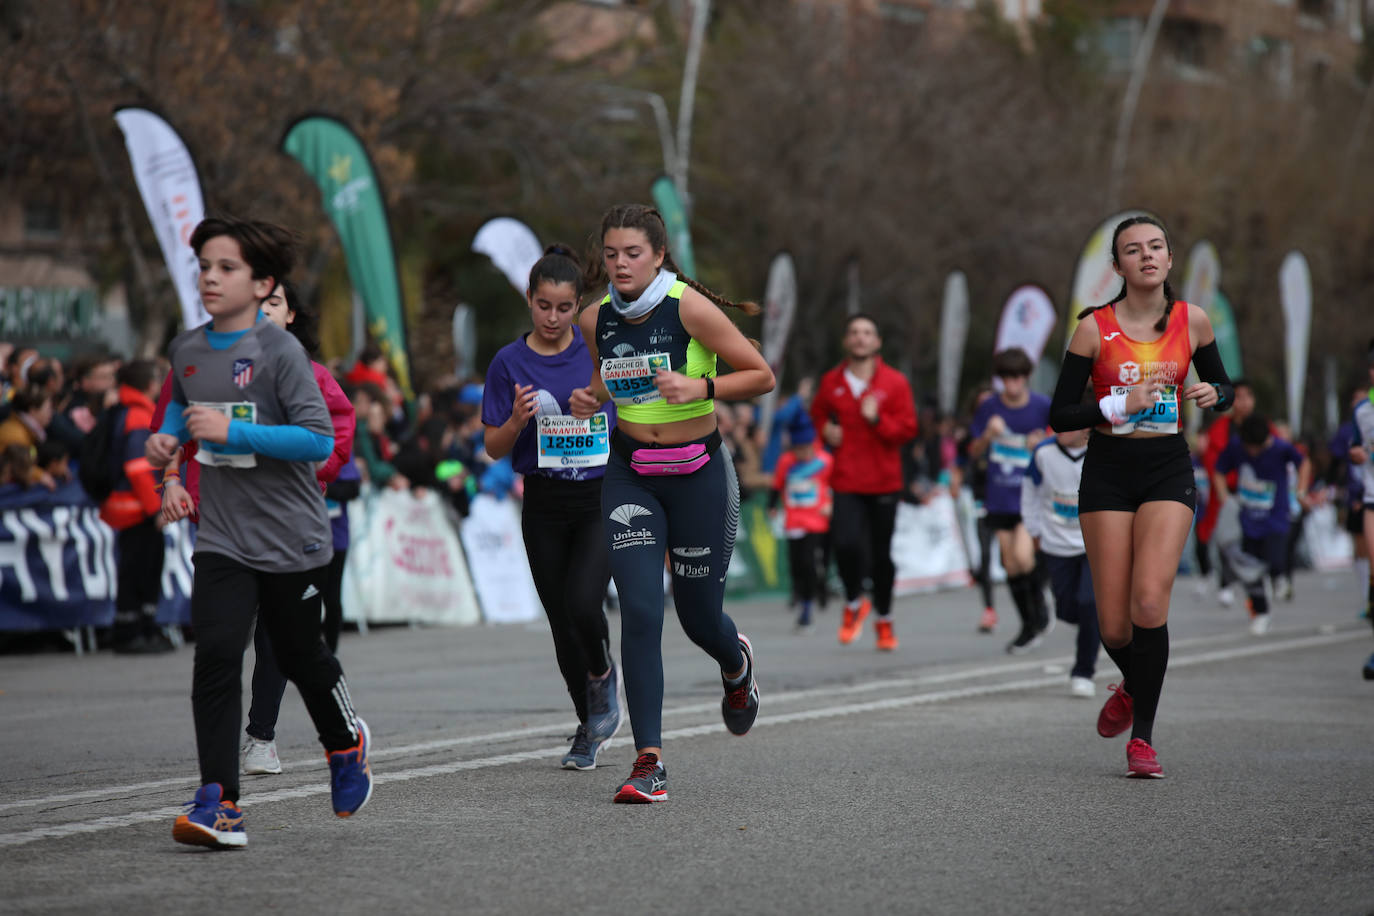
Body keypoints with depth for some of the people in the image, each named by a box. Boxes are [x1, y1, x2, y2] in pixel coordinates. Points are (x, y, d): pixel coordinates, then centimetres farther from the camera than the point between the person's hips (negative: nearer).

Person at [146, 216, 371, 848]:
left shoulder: (280, 351, -15)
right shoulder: (186, 350, 3)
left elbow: (320, 440, -21)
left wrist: (233, 432, -25)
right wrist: (168, 436, 5)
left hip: (291, 540, -4)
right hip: (221, 540, 4)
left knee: (299, 656, 13)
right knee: (215, 657, -13)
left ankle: (346, 743, 44)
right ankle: (219, 805, -15)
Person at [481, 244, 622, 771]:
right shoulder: (510, 363, 0)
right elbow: (495, 448, 1)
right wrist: (518, 420, -17)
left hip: (603, 497, -2)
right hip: (544, 506, 2)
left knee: (583, 604, -21)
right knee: (561, 620, 5)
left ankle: (603, 676, 11)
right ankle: (592, 727, 23)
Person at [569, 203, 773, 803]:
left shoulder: (690, 308, -15)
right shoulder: (596, 320, -1)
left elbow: (762, 376, -10)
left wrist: (699, 386, -24)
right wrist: (590, 398, 0)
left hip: (698, 473, -3)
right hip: (629, 475, 3)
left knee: (699, 616, 9)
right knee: (640, 612, -12)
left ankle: (736, 665, 48)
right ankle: (648, 760, -10)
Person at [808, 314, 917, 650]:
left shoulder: (895, 382, 0)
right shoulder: (831, 382, 6)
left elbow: (908, 429, -2)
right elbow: (817, 414, 24)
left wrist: (877, 419, -18)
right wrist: (826, 430, 3)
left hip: (884, 483, -1)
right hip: (846, 482, 1)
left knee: (881, 553, 4)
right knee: (846, 543, -19)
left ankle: (884, 619, 26)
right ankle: (854, 603, 10)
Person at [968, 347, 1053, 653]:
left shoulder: (1043, 407, -6)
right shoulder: (989, 407, 2)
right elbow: (974, 451, 8)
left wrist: (1043, 443, -16)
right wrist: (988, 435, -13)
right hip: (1000, 499, 4)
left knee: (1023, 556, -20)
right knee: (1010, 565, 6)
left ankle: (1039, 613, 6)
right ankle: (1029, 626, 21)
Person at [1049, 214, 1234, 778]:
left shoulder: (1191, 322, 2)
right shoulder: (1095, 328, -4)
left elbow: (1223, 388, 17)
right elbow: (1059, 416, -3)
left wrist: (1213, 394, -7)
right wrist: (1120, 405, -18)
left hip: (1168, 472, 0)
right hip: (1108, 472, 0)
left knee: (1150, 604, -19)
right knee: (1113, 625, 0)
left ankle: (1142, 738, -7)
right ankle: (1133, 684, 36)